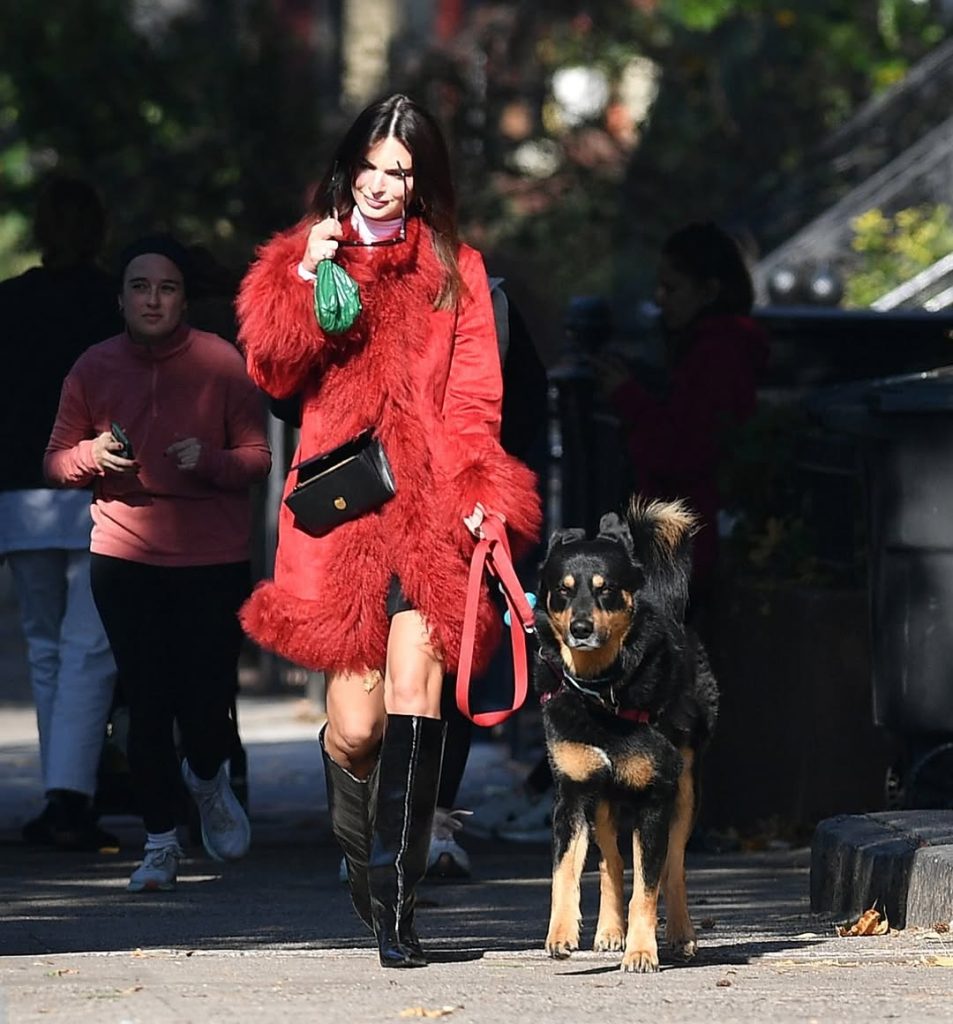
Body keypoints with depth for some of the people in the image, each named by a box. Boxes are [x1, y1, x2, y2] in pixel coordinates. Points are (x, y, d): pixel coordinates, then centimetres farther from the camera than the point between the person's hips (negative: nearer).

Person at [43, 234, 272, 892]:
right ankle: (161, 840, 16)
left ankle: (208, 776, 32)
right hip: (124, 559, 2)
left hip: (214, 559, -2)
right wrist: (92, 456, -12)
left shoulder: (222, 364, -2)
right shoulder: (94, 369, 5)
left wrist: (211, 460, -19)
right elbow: (57, 461, 10)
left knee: (207, 702, -4)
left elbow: (258, 459, 0)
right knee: (146, 703, 0)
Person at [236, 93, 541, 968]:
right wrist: (308, 281, -9)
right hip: (343, 503, 0)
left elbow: (474, 396, 8)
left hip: (430, 506, 0)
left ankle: (395, 902, -19)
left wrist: (476, 490, -6)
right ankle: (361, 853, 28)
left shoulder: (455, 269, 13)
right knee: (354, 722, -4)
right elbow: (276, 372, 3)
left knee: (414, 675, -18)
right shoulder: (309, 256, 14)